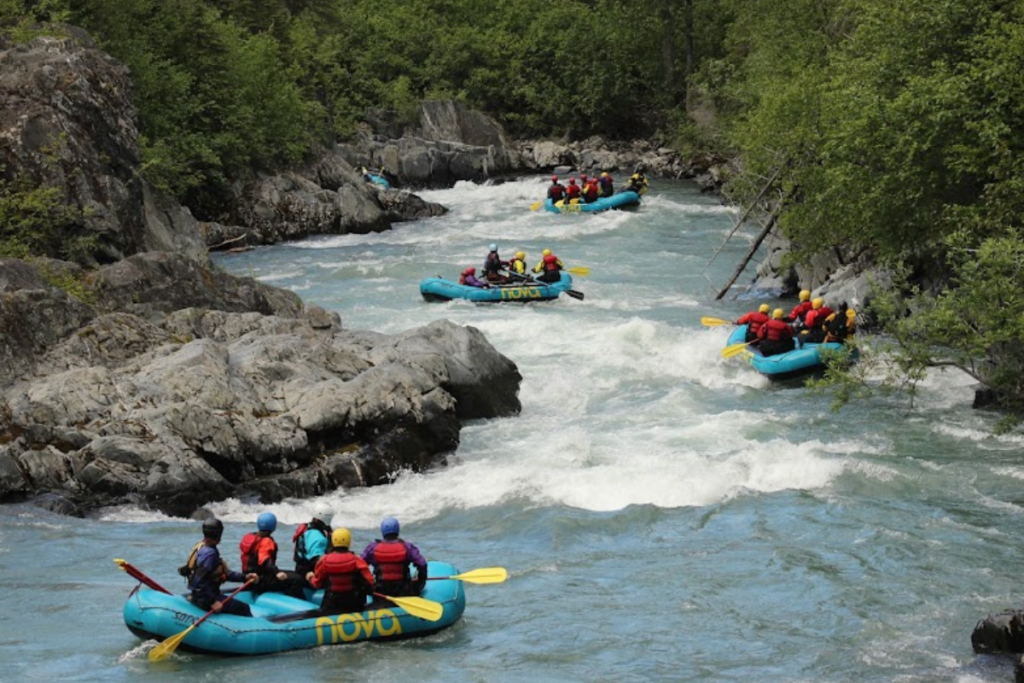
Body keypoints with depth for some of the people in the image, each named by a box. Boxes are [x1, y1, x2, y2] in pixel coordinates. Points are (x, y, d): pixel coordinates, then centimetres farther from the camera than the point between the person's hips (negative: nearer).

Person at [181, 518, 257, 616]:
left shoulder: (201, 548, 10)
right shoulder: (209, 553, -22)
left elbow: (224, 573, 13)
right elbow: (199, 581, -29)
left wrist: (244, 577, 7)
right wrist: (212, 601, -25)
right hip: (204, 600, -11)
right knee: (243, 608, -7)